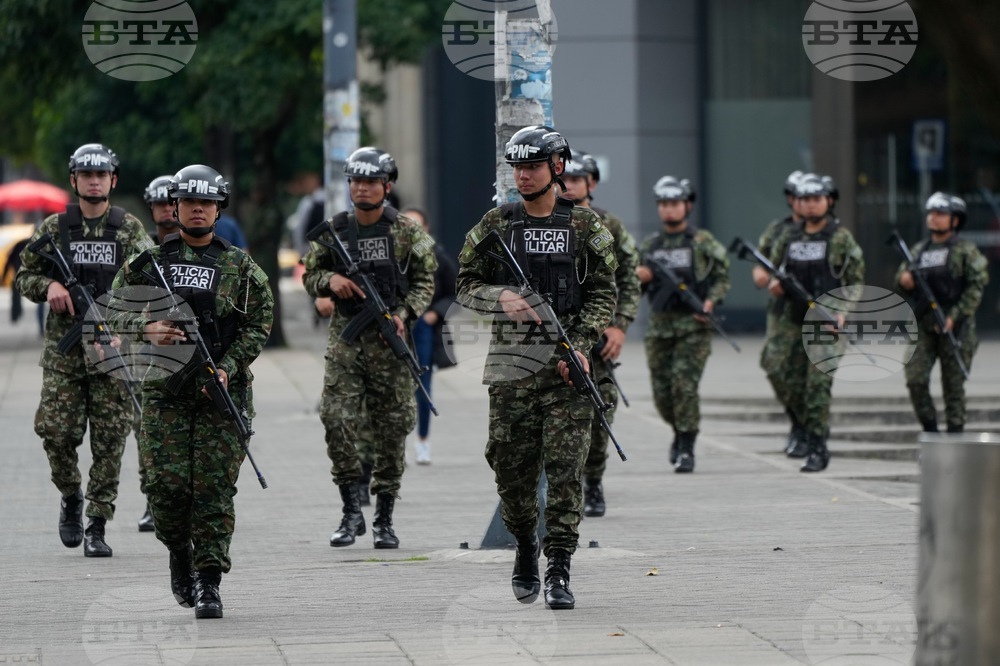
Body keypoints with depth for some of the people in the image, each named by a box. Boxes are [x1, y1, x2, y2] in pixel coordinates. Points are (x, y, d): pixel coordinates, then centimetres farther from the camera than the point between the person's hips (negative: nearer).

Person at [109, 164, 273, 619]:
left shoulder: (240, 267, 7)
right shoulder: (149, 261, 9)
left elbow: (259, 324, 3)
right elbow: (117, 309, 5)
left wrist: (227, 368, -11)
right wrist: (147, 328, -17)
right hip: (164, 391, 1)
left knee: (215, 488, -6)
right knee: (165, 483, -6)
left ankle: (209, 581, -2)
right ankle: (179, 552, 22)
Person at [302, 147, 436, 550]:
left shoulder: (406, 232, 2)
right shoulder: (335, 231, 7)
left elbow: (424, 282, 5)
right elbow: (310, 276, 15)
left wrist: (404, 314, -11)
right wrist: (330, 280, -8)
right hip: (345, 336, 1)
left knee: (392, 427, 1)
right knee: (337, 419, -11)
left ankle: (384, 520, 10)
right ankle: (351, 512, 0)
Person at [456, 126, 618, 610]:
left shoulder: (585, 226, 5)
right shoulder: (495, 225, 9)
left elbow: (603, 293, 4)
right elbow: (466, 284, 10)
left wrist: (580, 346, -10)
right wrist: (501, 298, -11)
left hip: (567, 363, -2)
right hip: (511, 364, 2)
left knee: (565, 468, -8)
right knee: (512, 467, 2)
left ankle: (558, 571, -6)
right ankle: (525, 548, 28)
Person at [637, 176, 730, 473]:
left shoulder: (703, 243, 1)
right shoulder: (649, 246, 11)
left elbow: (722, 277, 4)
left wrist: (711, 301, -13)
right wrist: (638, 278, -5)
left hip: (694, 326, -4)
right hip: (659, 327, 4)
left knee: (685, 385, -14)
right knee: (662, 392, 4)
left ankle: (686, 449, -7)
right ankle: (680, 433, 32)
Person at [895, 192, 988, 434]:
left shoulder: (966, 250, -1)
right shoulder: (919, 250, 14)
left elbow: (977, 286, -7)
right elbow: (902, 275, 18)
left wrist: (954, 316, -15)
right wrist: (904, 280, -8)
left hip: (955, 327, -4)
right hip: (924, 327, 4)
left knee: (953, 385, 0)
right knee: (915, 380, -7)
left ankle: (955, 434, 8)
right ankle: (929, 430, 6)